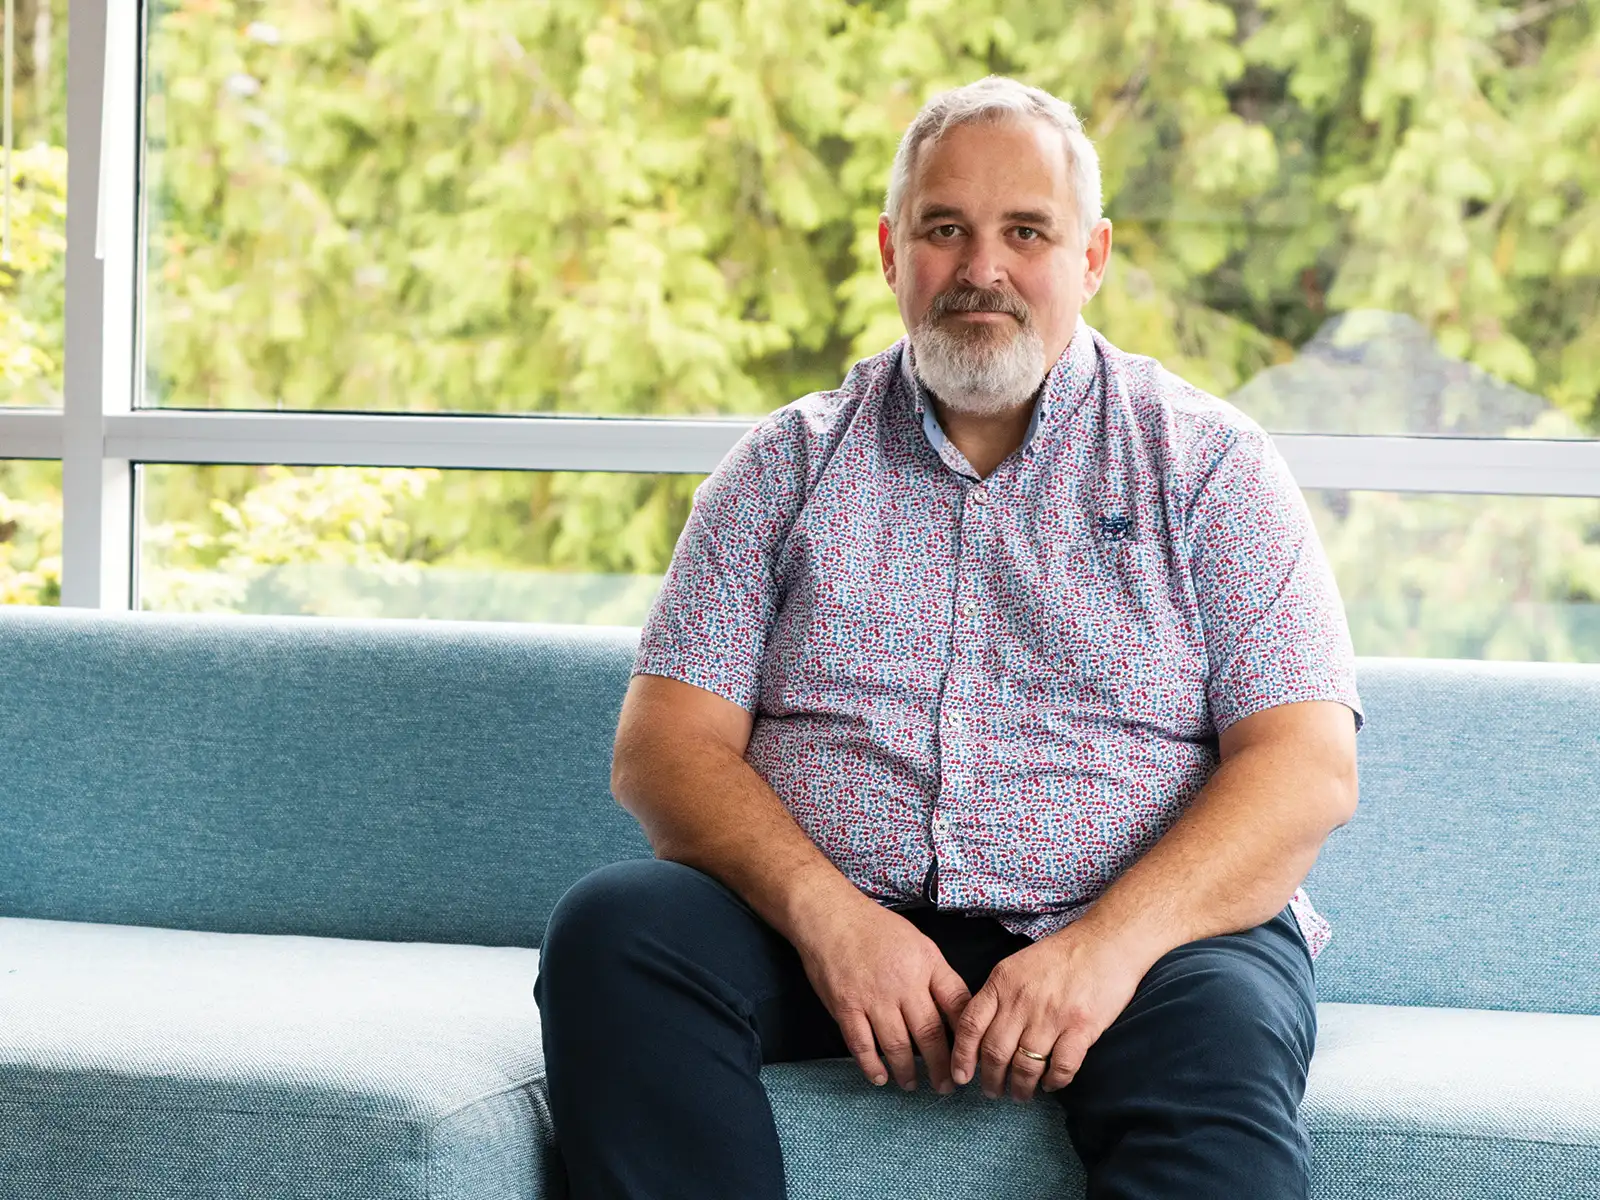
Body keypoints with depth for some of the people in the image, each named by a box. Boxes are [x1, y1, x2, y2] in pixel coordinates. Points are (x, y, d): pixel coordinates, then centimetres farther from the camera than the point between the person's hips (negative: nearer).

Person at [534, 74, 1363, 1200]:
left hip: (1140, 927, -2)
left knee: (1223, 1026, -36)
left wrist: (1109, 943, -19)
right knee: (613, 929, -26)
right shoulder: (789, 464, 14)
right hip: (827, 926, 3)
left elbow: (1307, 767, -2)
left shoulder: (1207, 462, 9)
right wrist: (825, 914, -16)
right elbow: (665, 744, 4)